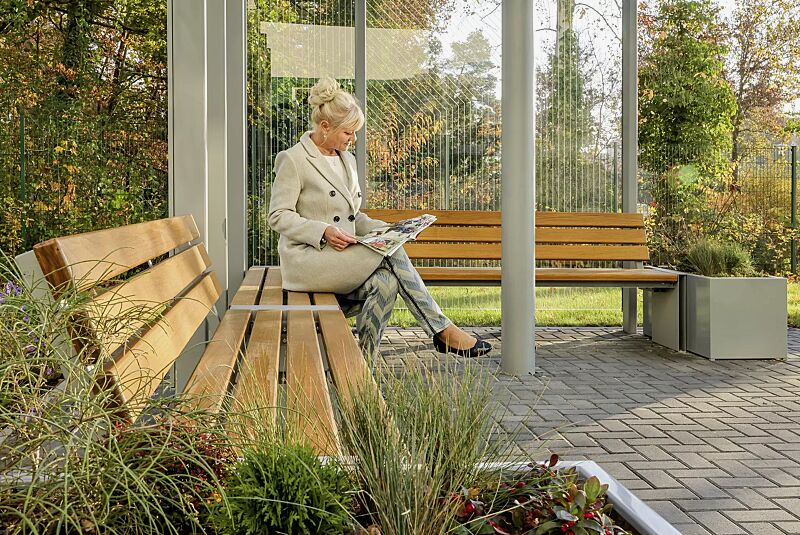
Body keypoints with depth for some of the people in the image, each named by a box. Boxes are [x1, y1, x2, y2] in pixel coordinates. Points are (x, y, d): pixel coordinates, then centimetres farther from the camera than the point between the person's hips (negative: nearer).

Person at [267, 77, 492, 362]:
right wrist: (323, 231, -21)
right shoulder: (293, 160, -6)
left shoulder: (347, 160, 18)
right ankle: (442, 330, -18)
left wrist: (384, 229, 3)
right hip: (307, 259, -7)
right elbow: (278, 216, -8)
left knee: (386, 281, -25)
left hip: (343, 257, 7)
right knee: (391, 253, -23)